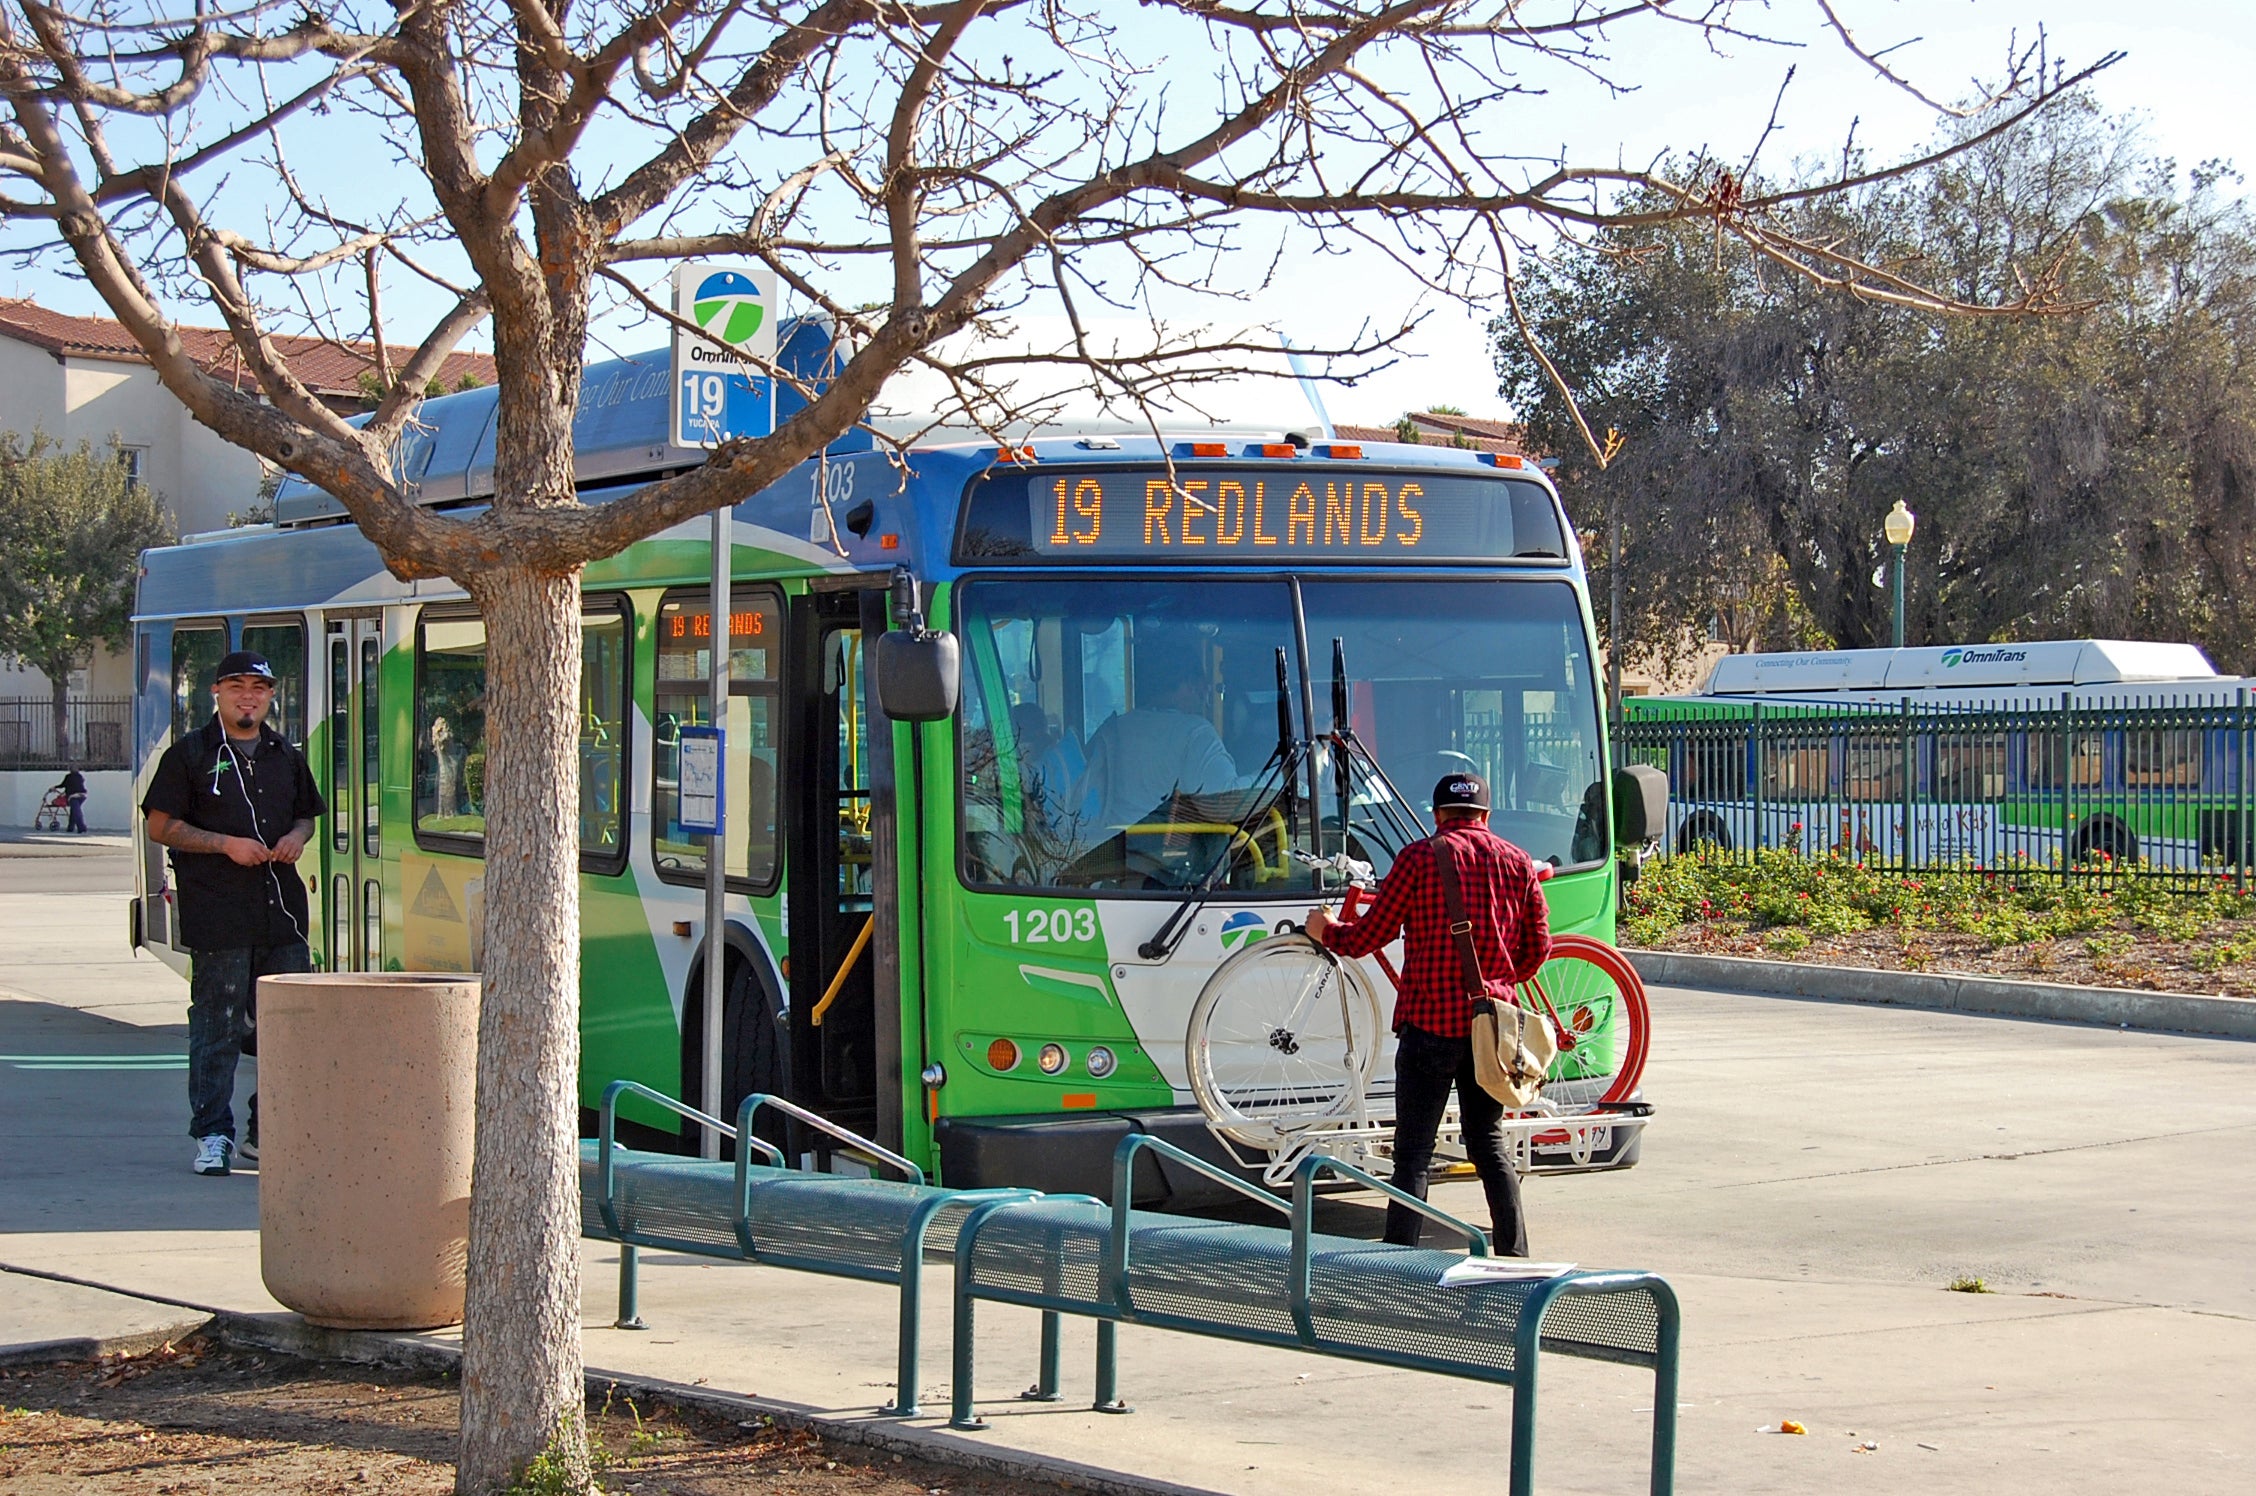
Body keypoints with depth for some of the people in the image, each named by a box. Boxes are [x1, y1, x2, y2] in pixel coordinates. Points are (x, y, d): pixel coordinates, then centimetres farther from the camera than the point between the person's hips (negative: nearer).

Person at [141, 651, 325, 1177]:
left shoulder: (285, 755, 17)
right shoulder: (190, 755, 1)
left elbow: (306, 814, 28)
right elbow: (161, 825, -2)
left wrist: (297, 837, 4)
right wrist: (226, 844, -13)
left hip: (283, 913, 5)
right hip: (218, 919, -5)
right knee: (218, 1027, -4)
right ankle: (212, 1135, 3)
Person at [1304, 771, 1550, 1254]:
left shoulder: (1420, 858, -5)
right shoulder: (1518, 863, 7)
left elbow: (1368, 937, -3)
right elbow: (1538, 948, 11)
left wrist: (1326, 931, 17)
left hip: (1430, 1020, -4)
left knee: (1413, 1153, -1)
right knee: (1488, 1142, 17)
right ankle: (1514, 1255, 17)